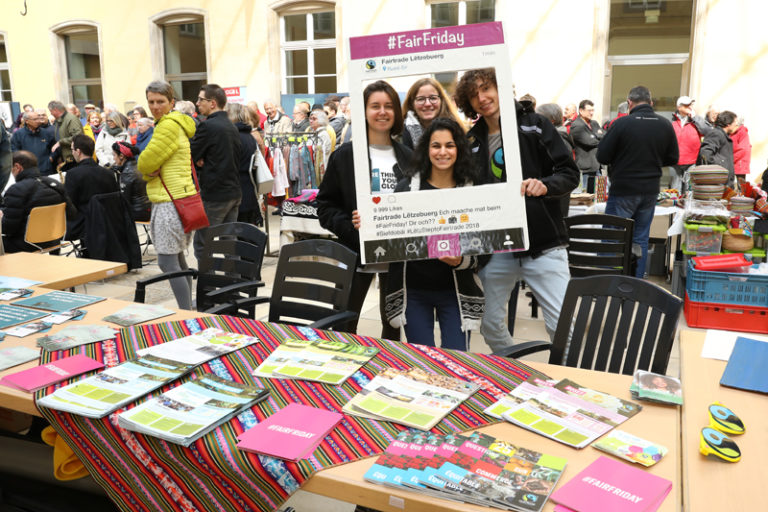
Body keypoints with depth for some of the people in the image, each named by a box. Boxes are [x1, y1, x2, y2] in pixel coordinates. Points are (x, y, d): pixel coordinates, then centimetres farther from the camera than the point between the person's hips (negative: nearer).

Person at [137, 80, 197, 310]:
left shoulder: (169, 125, -14)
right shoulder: (168, 123, 19)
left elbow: (144, 163, -17)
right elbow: (144, 166, 18)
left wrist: (148, 169, 4)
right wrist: (150, 171, -3)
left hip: (172, 201, -11)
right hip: (172, 198, 11)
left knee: (167, 262, -10)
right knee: (177, 259, 17)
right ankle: (188, 306, 26)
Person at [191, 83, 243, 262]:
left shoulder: (208, 126, -14)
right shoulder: (232, 127, 12)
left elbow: (189, 156, -11)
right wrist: (204, 161, 4)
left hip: (214, 195, -8)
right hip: (234, 192, 8)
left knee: (201, 245, 0)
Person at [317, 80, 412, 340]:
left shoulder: (407, 157, 7)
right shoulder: (344, 155, -2)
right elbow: (325, 205, -2)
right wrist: (351, 228, -18)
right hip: (357, 253, -2)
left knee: (393, 324, 15)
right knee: (344, 325, 3)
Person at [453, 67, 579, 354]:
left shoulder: (534, 126, 0)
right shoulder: (473, 140, 11)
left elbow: (570, 174, -4)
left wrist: (544, 185, -23)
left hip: (543, 246, -4)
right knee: (490, 324, 11)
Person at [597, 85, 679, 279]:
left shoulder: (622, 123, -13)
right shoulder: (665, 125, 2)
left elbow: (602, 156, -11)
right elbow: (673, 159, 9)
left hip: (623, 190, -4)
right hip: (650, 190, 5)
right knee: (641, 239, 13)